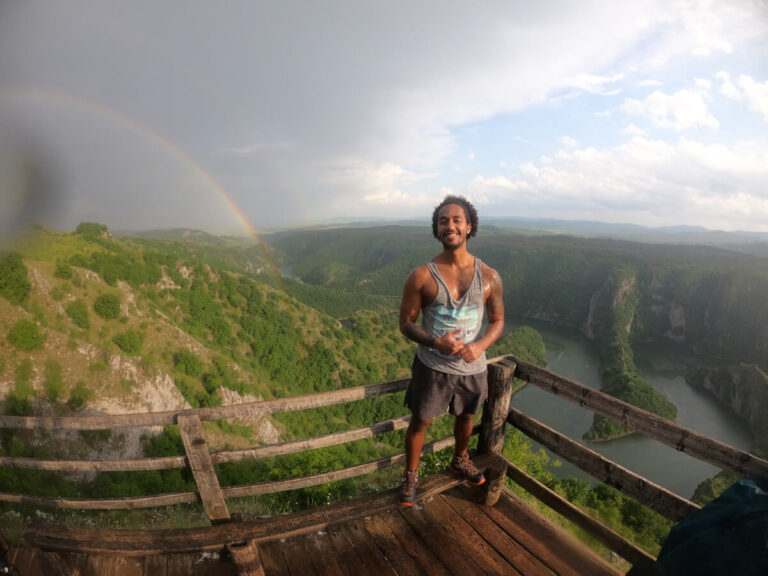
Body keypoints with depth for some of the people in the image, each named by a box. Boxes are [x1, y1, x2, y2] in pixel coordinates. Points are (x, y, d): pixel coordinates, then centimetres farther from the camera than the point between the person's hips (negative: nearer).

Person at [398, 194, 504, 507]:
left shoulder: (489, 277, -8)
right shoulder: (421, 277, -15)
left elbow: (498, 320, 1)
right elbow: (406, 324, -10)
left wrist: (480, 345, -19)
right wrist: (436, 342, -28)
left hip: (473, 367, 3)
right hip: (432, 367, -3)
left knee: (466, 416, 25)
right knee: (419, 422, 13)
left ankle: (460, 460, 56)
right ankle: (410, 476, 40)